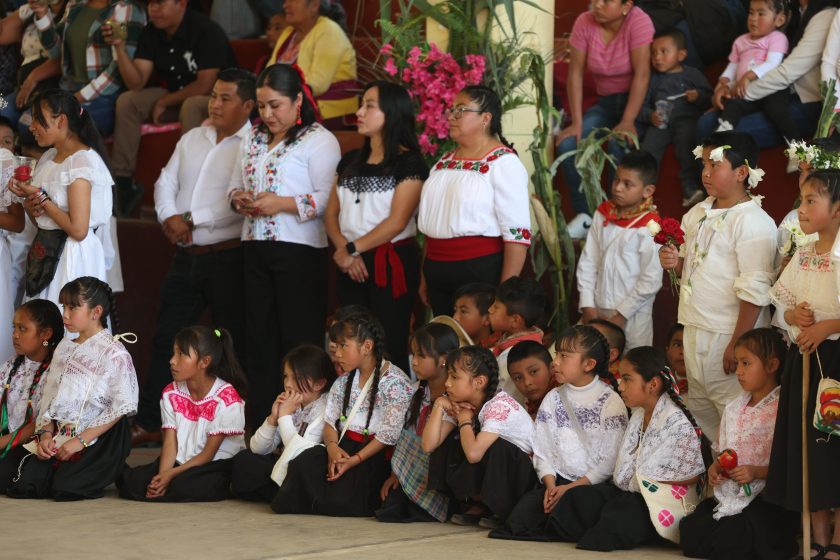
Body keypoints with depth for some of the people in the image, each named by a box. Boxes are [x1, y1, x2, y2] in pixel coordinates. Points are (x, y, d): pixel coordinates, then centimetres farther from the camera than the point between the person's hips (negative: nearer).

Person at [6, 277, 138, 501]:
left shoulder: (114, 353, -10)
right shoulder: (64, 348, 12)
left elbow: (121, 407, -13)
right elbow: (49, 398, 13)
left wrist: (81, 440, -17)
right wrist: (46, 433, -5)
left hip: (99, 437, -6)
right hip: (60, 433, 6)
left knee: (65, 487, -23)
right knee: (23, 485, -11)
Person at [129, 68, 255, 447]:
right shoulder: (192, 139, 15)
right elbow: (166, 182, 13)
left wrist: (192, 220, -14)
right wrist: (169, 216, -7)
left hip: (228, 257, -7)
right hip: (187, 257, 7)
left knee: (232, 343, 2)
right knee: (166, 338, 8)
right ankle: (148, 423, 14)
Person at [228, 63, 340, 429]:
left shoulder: (319, 141, -6)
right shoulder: (254, 139, 17)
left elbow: (328, 198, -13)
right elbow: (236, 183, 22)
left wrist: (283, 204, -21)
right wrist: (238, 198, -1)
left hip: (299, 252, -7)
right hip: (256, 249, 7)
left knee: (299, 341, -4)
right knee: (259, 338, 9)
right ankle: (259, 423, 15)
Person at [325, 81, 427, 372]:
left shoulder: (408, 163, -6)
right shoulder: (350, 161, 15)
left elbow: (397, 222, -13)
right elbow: (331, 214, 11)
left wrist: (353, 249, -13)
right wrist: (344, 251, -7)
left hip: (391, 263, -6)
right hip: (352, 267, 6)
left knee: (390, 348, -6)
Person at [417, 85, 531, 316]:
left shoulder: (504, 163, -9)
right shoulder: (444, 163, 15)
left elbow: (517, 234, -14)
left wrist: (505, 290, -19)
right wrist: (424, 278, 19)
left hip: (481, 271, -7)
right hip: (439, 273, 7)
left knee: (481, 334, -5)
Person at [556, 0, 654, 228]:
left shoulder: (638, 21, -20)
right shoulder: (585, 23, -8)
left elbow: (641, 74, -23)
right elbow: (575, 73, -8)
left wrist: (628, 122, -29)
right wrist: (577, 123, -15)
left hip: (637, 99, -5)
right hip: (606, 101, 5)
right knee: (567, 144, -16)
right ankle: (584, 215, -8)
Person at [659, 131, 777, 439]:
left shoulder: (753, 222, -15)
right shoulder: (697, 214, 11)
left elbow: (754, 291, -19)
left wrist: (738, 344, -21)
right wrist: (675, 262, 0)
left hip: (728, 334, -9)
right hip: (696, 330, 9)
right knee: (699, 413, 16)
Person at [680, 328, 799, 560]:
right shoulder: (734, 409, 14)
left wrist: (757, 472, -23)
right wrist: (716, 467, 1)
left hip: (766, 500, -7)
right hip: (730, 495, 7)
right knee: (689, 534, -9)